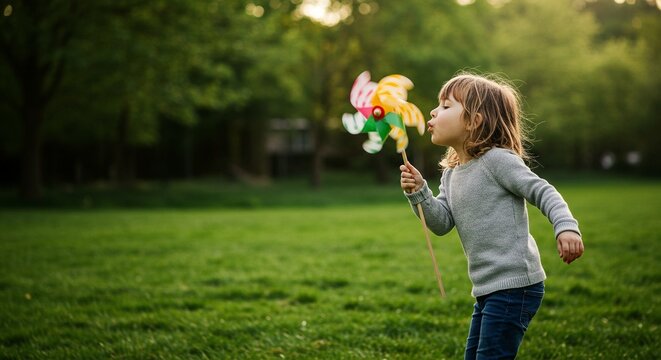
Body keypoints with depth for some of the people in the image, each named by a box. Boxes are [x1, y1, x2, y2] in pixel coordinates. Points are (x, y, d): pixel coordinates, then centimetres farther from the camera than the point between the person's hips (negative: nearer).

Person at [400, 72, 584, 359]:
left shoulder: (497, 160, -12)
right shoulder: (451, 174, 13)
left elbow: (543, 192, -14)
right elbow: (442, 223, 5)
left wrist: (566, 227, -30)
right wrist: (418, 193, -10)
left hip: (514, 285, -9)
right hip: (486, 289, 9)